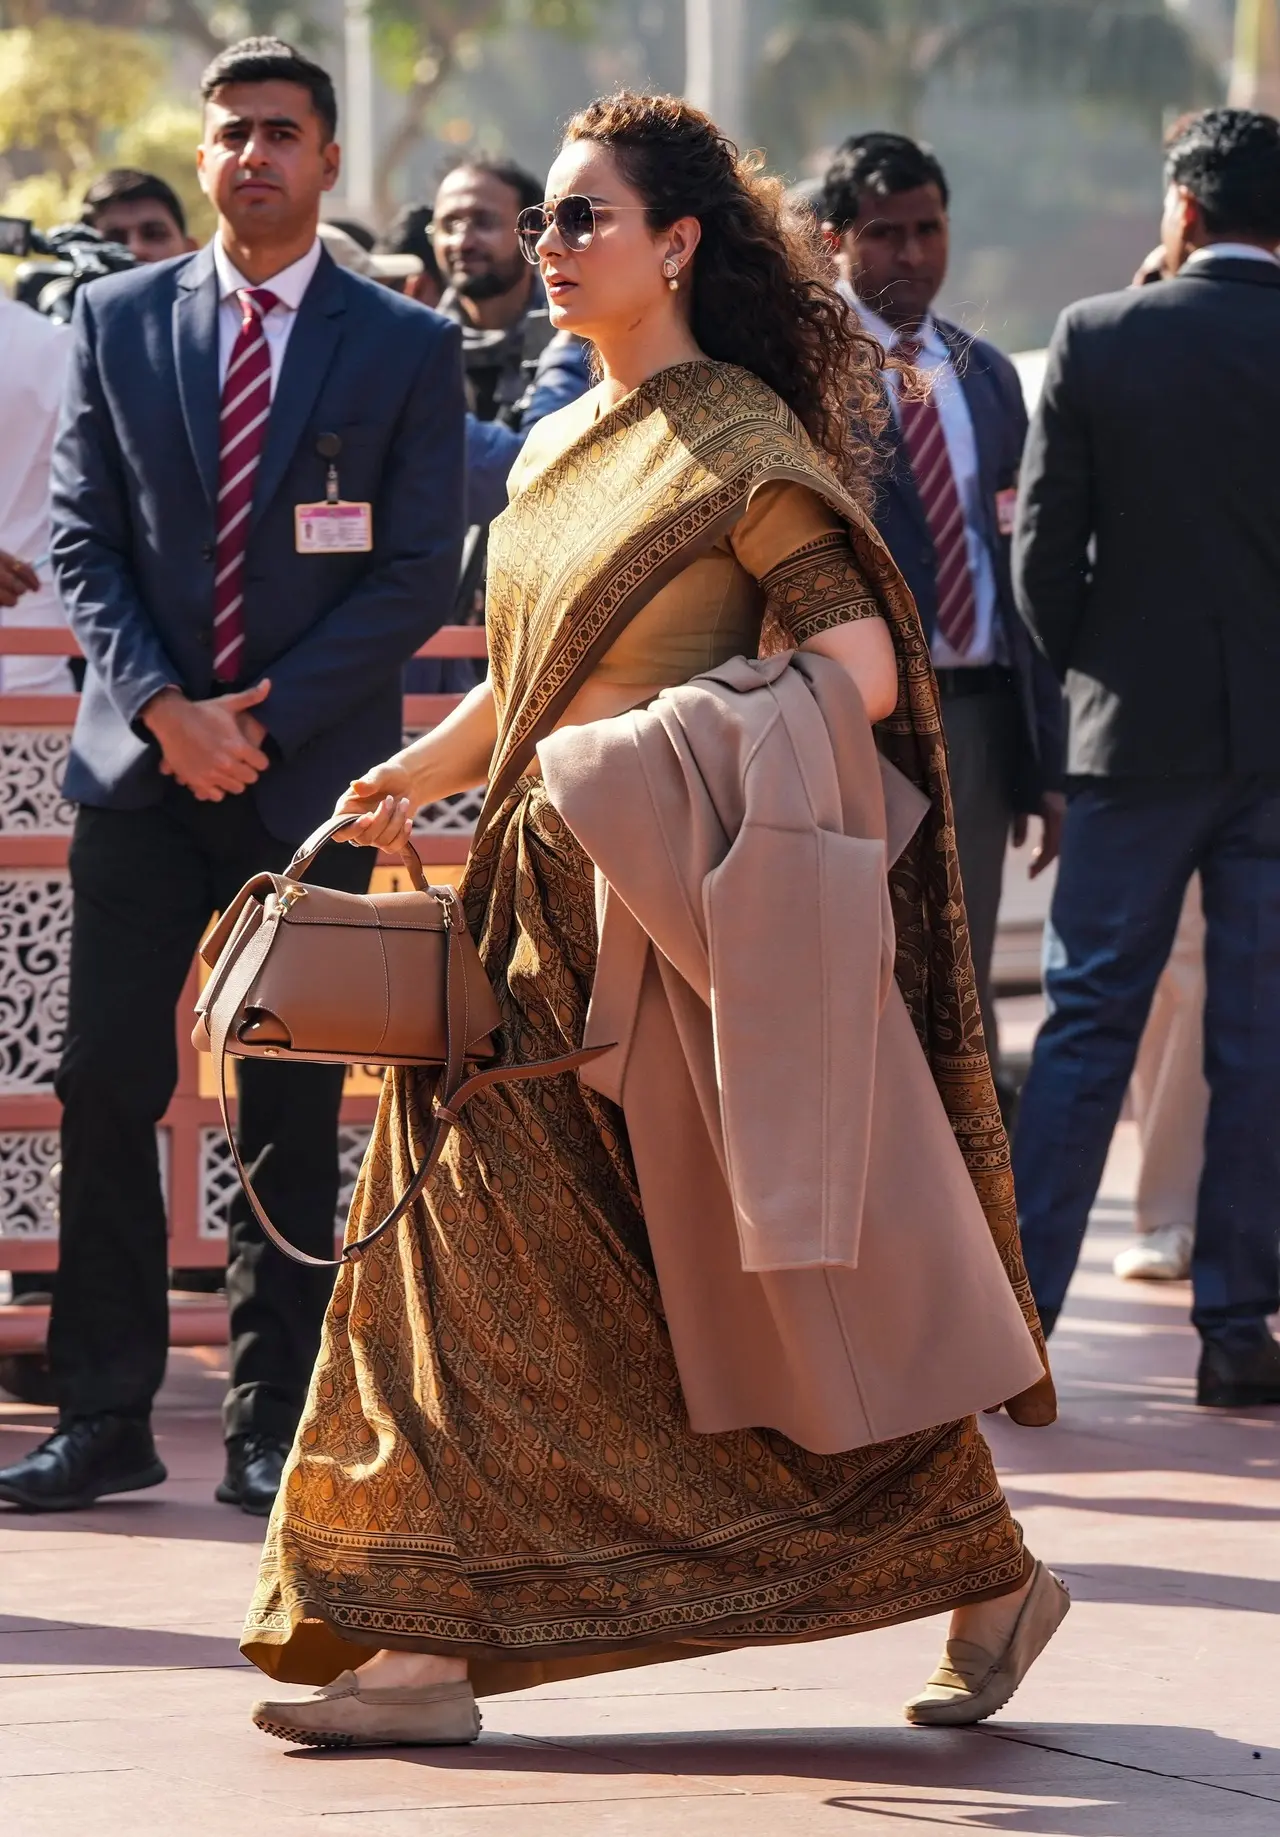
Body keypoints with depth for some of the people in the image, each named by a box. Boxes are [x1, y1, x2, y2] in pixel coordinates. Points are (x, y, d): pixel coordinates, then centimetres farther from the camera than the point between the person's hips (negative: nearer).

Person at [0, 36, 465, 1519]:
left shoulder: (407, 348, 3)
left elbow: (419, 572, -3)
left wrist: (260, 720, -11)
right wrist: (165, 708, -10)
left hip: (310, 771, -1)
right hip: (141, 762, 1)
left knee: (293, 1117, 2)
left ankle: (274, 1433, 8)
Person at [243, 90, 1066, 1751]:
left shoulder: (745, 445, -9)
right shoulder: (558, 453, 15)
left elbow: (863, 666, -17)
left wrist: (670, 751, -23)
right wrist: (426, 770, 15)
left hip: (692, 906, -8)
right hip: (549, 899, 8)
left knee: (776, 1278, -4)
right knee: (483, 1256, 3)